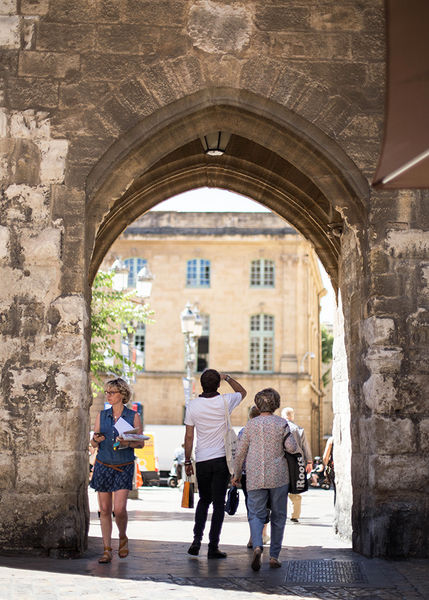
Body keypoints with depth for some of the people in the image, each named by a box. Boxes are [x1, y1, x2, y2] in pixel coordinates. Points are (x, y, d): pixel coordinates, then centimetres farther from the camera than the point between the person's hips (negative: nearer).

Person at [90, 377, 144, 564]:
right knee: (104, 509, 2)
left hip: (124, 467, -3)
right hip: (103, 465, 3)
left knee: (119, 509, -12)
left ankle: (123, 538, 17)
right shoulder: (102, 415, 7)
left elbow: (141, 443, 2)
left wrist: (128, 443, -18)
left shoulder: (133, 416, 0)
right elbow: (94, 443, 10)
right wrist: (96, 440, -13)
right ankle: (107, 550, 10)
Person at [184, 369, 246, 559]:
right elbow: (242, 392, 17)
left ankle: (197, 540, 6)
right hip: (222, 458, -2)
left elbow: (189, 436, 0)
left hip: (202, 461, 2)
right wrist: (228, 378, 20)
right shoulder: (225, 401, -6)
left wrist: (187, 461, 8)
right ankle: (213, 546, 1)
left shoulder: (193, 405, -4)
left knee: (204, 500, 18)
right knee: (218, 503, 3)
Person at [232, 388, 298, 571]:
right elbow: (292, 448, -10)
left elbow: (241, 451, 4)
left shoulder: (251, 424, 1)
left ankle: (257, 546, -23)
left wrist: (237, 473, 16)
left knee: (256, 514, 3)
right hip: (278, 476, -1)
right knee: (278, 516, 11)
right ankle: (274, 556, 9)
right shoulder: (281, 423, -4)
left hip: (255, 477, 1)